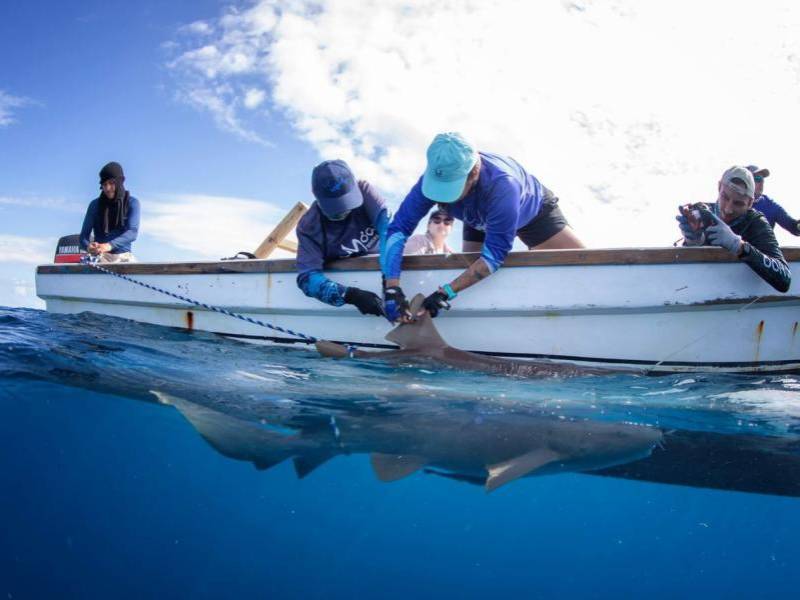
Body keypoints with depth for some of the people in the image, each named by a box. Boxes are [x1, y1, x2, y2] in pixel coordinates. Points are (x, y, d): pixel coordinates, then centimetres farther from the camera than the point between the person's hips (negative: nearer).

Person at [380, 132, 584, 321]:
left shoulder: (502, 185, -48)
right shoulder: (435, 177, -37)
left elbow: (494, 254, -44)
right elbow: (398, 228, -37)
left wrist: (446, 292, -51)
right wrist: (391, 288, -49)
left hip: (533, 210, -3)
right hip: (479, 223, 3)